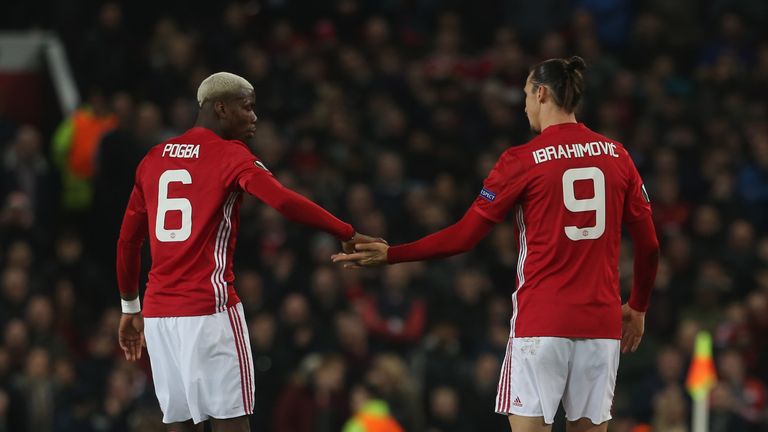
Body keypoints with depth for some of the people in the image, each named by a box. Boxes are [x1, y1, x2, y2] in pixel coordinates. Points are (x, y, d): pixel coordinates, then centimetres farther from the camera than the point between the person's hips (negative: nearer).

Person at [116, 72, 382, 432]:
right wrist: (349, 235, -15)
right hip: (208, 309, -6)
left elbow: (128, 240, 19)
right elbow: (285, 202, -20)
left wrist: (130, 307, 28)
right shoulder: (230, 156, -4)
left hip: (157, 311, 6)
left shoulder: (154, 159, 15)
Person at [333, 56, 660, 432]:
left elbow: (463, 237, -3)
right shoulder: (617, 157, 7)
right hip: (601, 324, 4)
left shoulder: (522, 160, -4)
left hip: (540, 321, -4)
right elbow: (649, 246, 9)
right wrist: (638, 308, 24)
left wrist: (389, 255, 6)